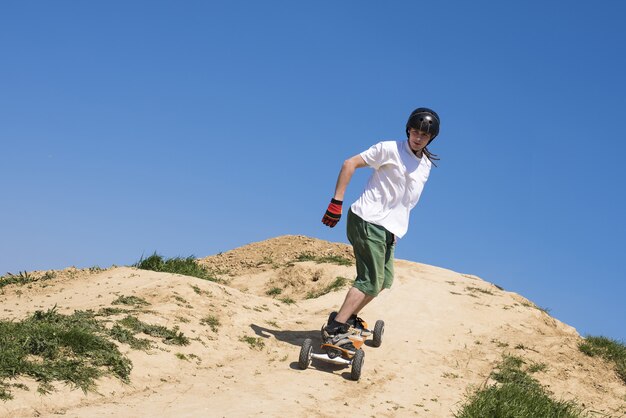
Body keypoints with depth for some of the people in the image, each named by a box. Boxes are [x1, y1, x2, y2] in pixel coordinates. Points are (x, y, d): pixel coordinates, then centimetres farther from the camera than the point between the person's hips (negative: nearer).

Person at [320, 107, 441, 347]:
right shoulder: (390, 149, -9)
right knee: (371, 281, -15)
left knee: (384, 280, 14)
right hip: (368, 221, -8)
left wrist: (397, 227, 22)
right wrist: (336, 202, -16)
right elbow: (350, 164, -11)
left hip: (389, 228, 8)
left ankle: (349, 319, 26)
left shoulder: (426, 165, 13)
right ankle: (334, 328, -14)